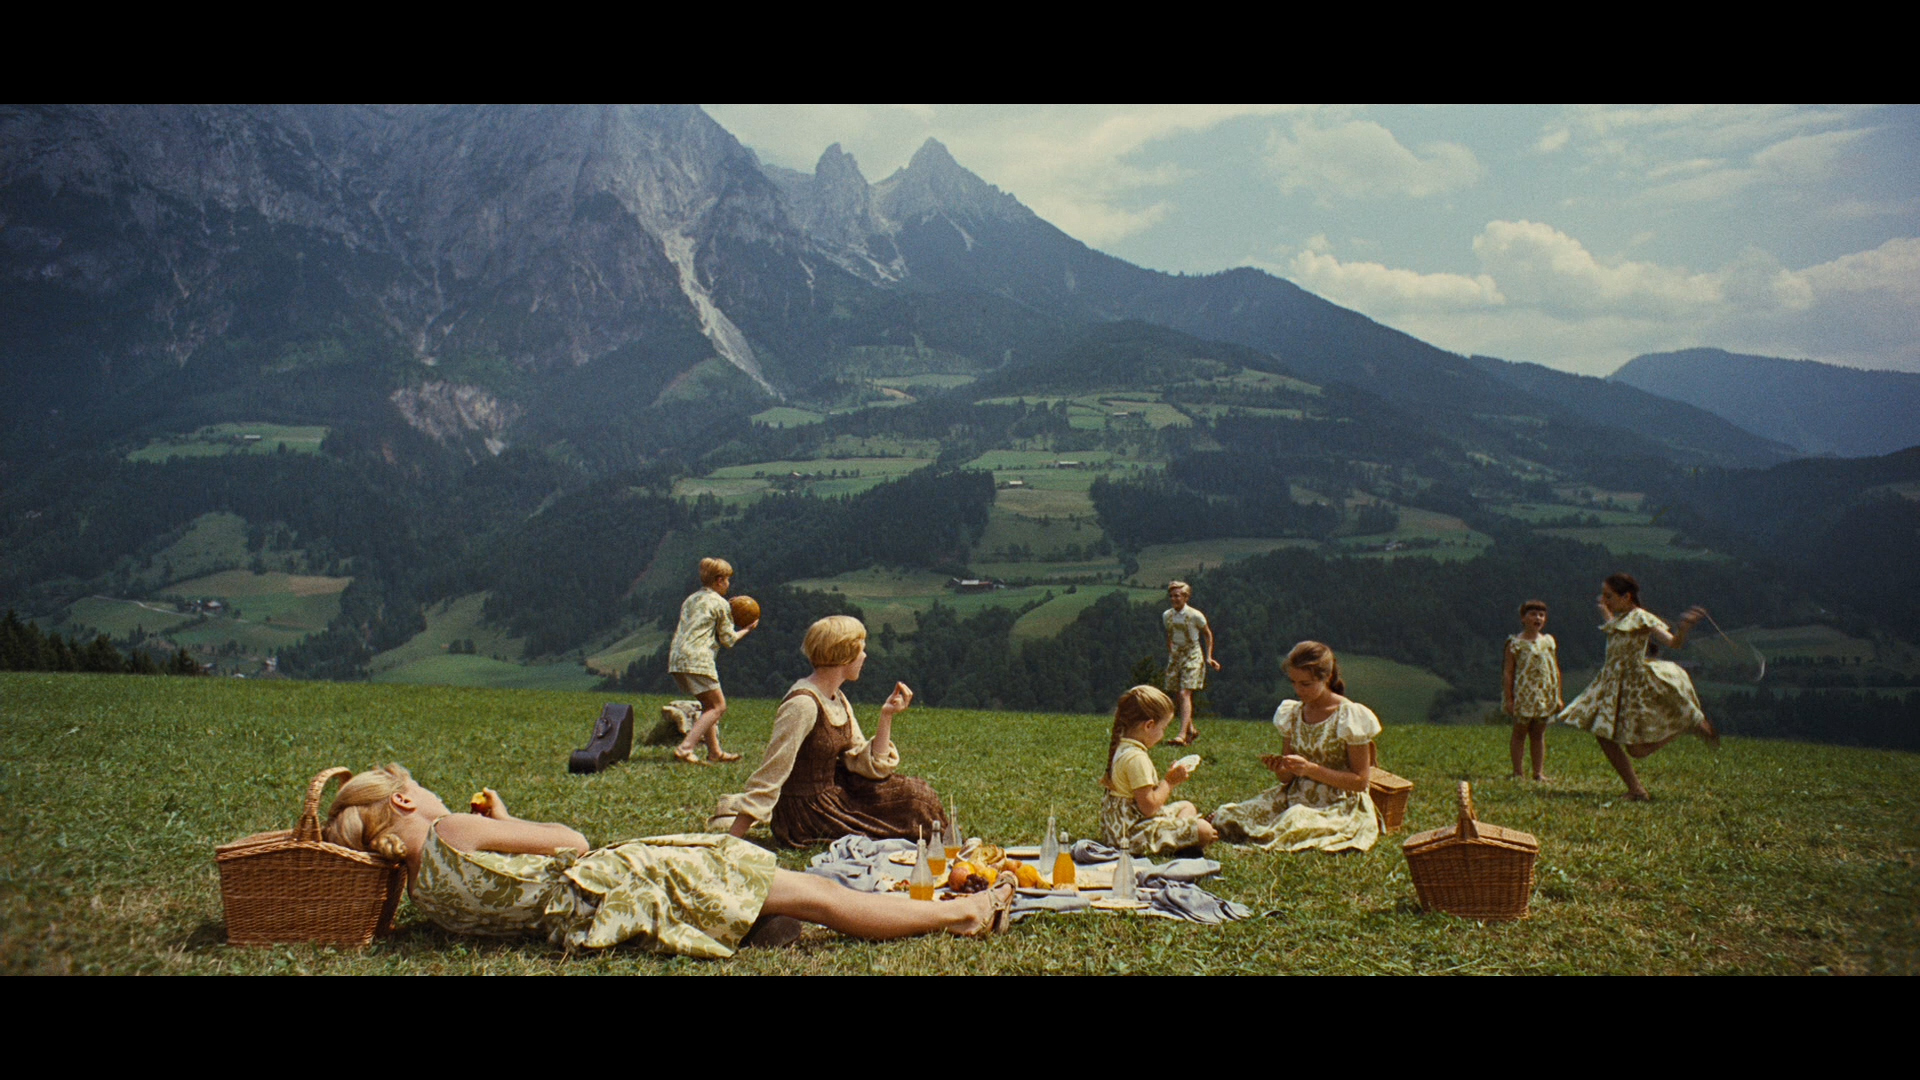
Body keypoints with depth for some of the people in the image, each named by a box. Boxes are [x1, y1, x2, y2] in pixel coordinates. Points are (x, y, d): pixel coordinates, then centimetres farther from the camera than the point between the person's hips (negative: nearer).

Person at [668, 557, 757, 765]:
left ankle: (714, 751, 21)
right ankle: (685, 748, -17)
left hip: (676, 659, 8)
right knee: (718, 706, -5)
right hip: (697, 658, -8)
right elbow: (728, 639, 3)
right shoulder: (720, 603, 1)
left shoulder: (690, 600, 22)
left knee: (709, 704, 20)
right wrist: (746, 630, 23)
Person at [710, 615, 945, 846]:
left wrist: (887, 717, -6)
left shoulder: (838, 700, 5)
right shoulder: (803, 703, -23)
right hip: (805, 813, -8)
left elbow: (867, 764, 2)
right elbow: (769, 776, -26)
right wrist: (731, 842, -28)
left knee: (915, 792, 10)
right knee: (911, 801, -4)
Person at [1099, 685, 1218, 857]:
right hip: (1134, 833, -11)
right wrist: (1169, 783, -11)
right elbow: (1149, 807, -25)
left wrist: (1170, 780, 5)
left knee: (1187, 806, 24)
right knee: (1204, 830, -16)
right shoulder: (1136, 758, -24)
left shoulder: (1122, 748, 8)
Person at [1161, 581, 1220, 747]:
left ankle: (1183, 734, -23)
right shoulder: (1167, 616, 4)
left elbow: (1208, 635, 2)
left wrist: (1208, 657, 0)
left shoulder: (1195, 615, -11)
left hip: (1192, 656, -5)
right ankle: (1191, 730, 22)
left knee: (1184, 694, -16)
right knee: (1178, 695, 5)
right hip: (1175, 656, 6)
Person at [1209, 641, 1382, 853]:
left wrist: (1311, 769, -21)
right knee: (1225, 818, -17)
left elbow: (1360, 781, -11)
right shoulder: (1291, 714, 5)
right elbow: (1288, 778, 11)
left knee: (1295, 828, -35)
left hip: (1340, 808, -4)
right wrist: (1280, 769, -14)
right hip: (1294, 799, 4)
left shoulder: (1350, 716, -11)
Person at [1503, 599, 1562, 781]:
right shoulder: (1516, 643, -5)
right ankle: (1517, 772, 7)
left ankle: (1539, 772, 13)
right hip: (1523, 695, -4)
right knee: (1519, 733, 2)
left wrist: (1558, 697, 12)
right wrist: (1508, 699, -11)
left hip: (1545, 696, 4)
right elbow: (1508, 672, -7)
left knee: (1539, 734, 9)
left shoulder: (1549, 641, 9)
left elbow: (1555, 669, 14)